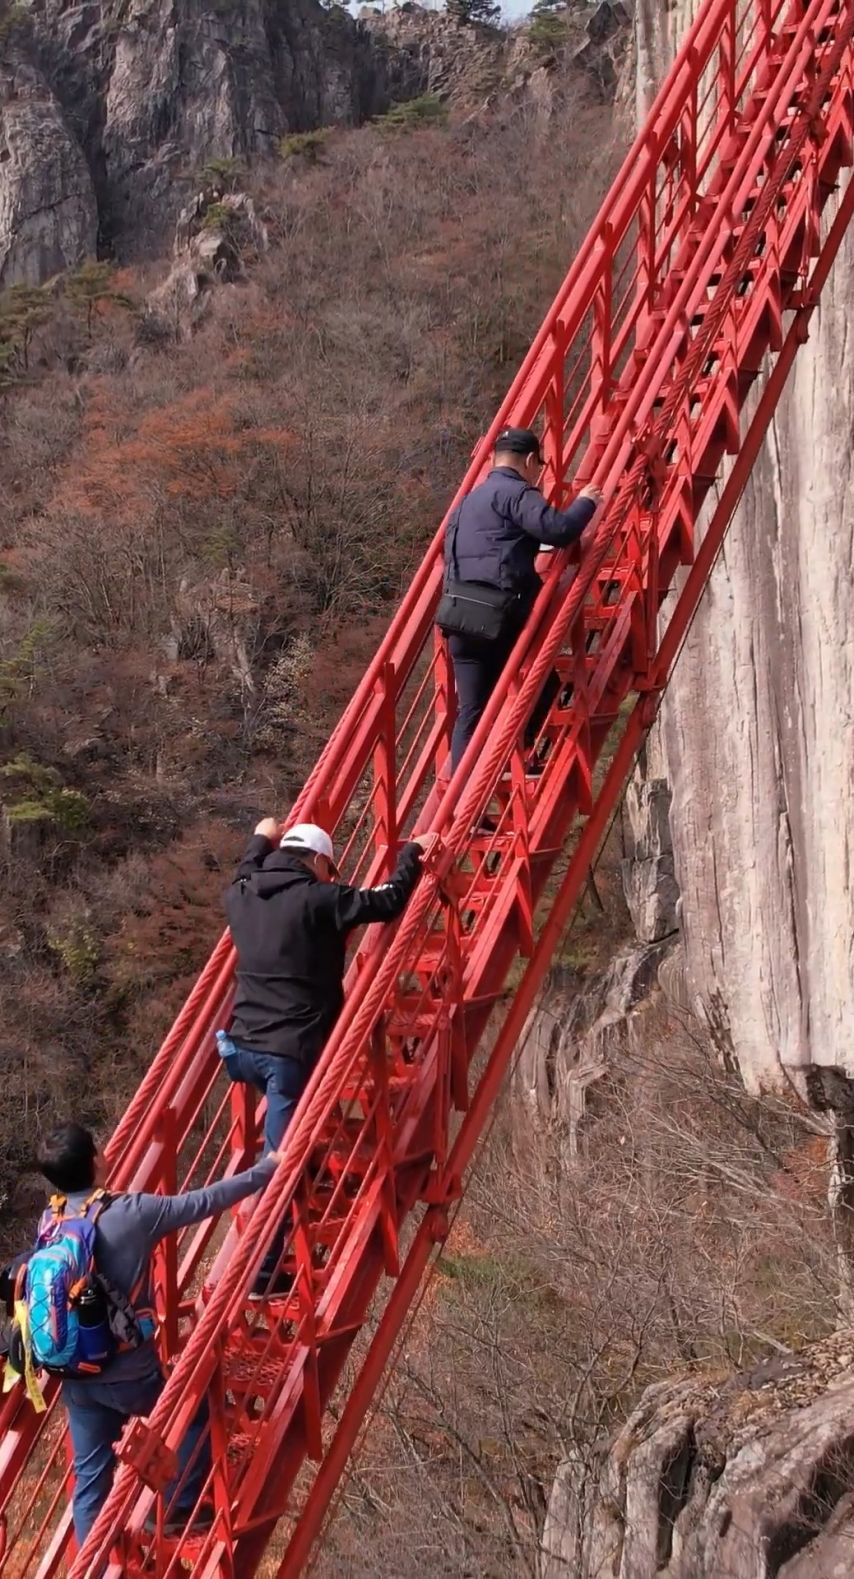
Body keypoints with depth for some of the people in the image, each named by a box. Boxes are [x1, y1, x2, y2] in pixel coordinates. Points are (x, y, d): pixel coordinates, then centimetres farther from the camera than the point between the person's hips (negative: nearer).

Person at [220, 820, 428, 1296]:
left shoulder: (241, 896, 11)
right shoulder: (318, 899, -8)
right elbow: (387, 902, -4)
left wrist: (261, 840, 52)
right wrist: (413, 853, 11)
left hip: (243, 1046, 7)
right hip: (292, 1052, -7)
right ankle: (261, 1274, -1)